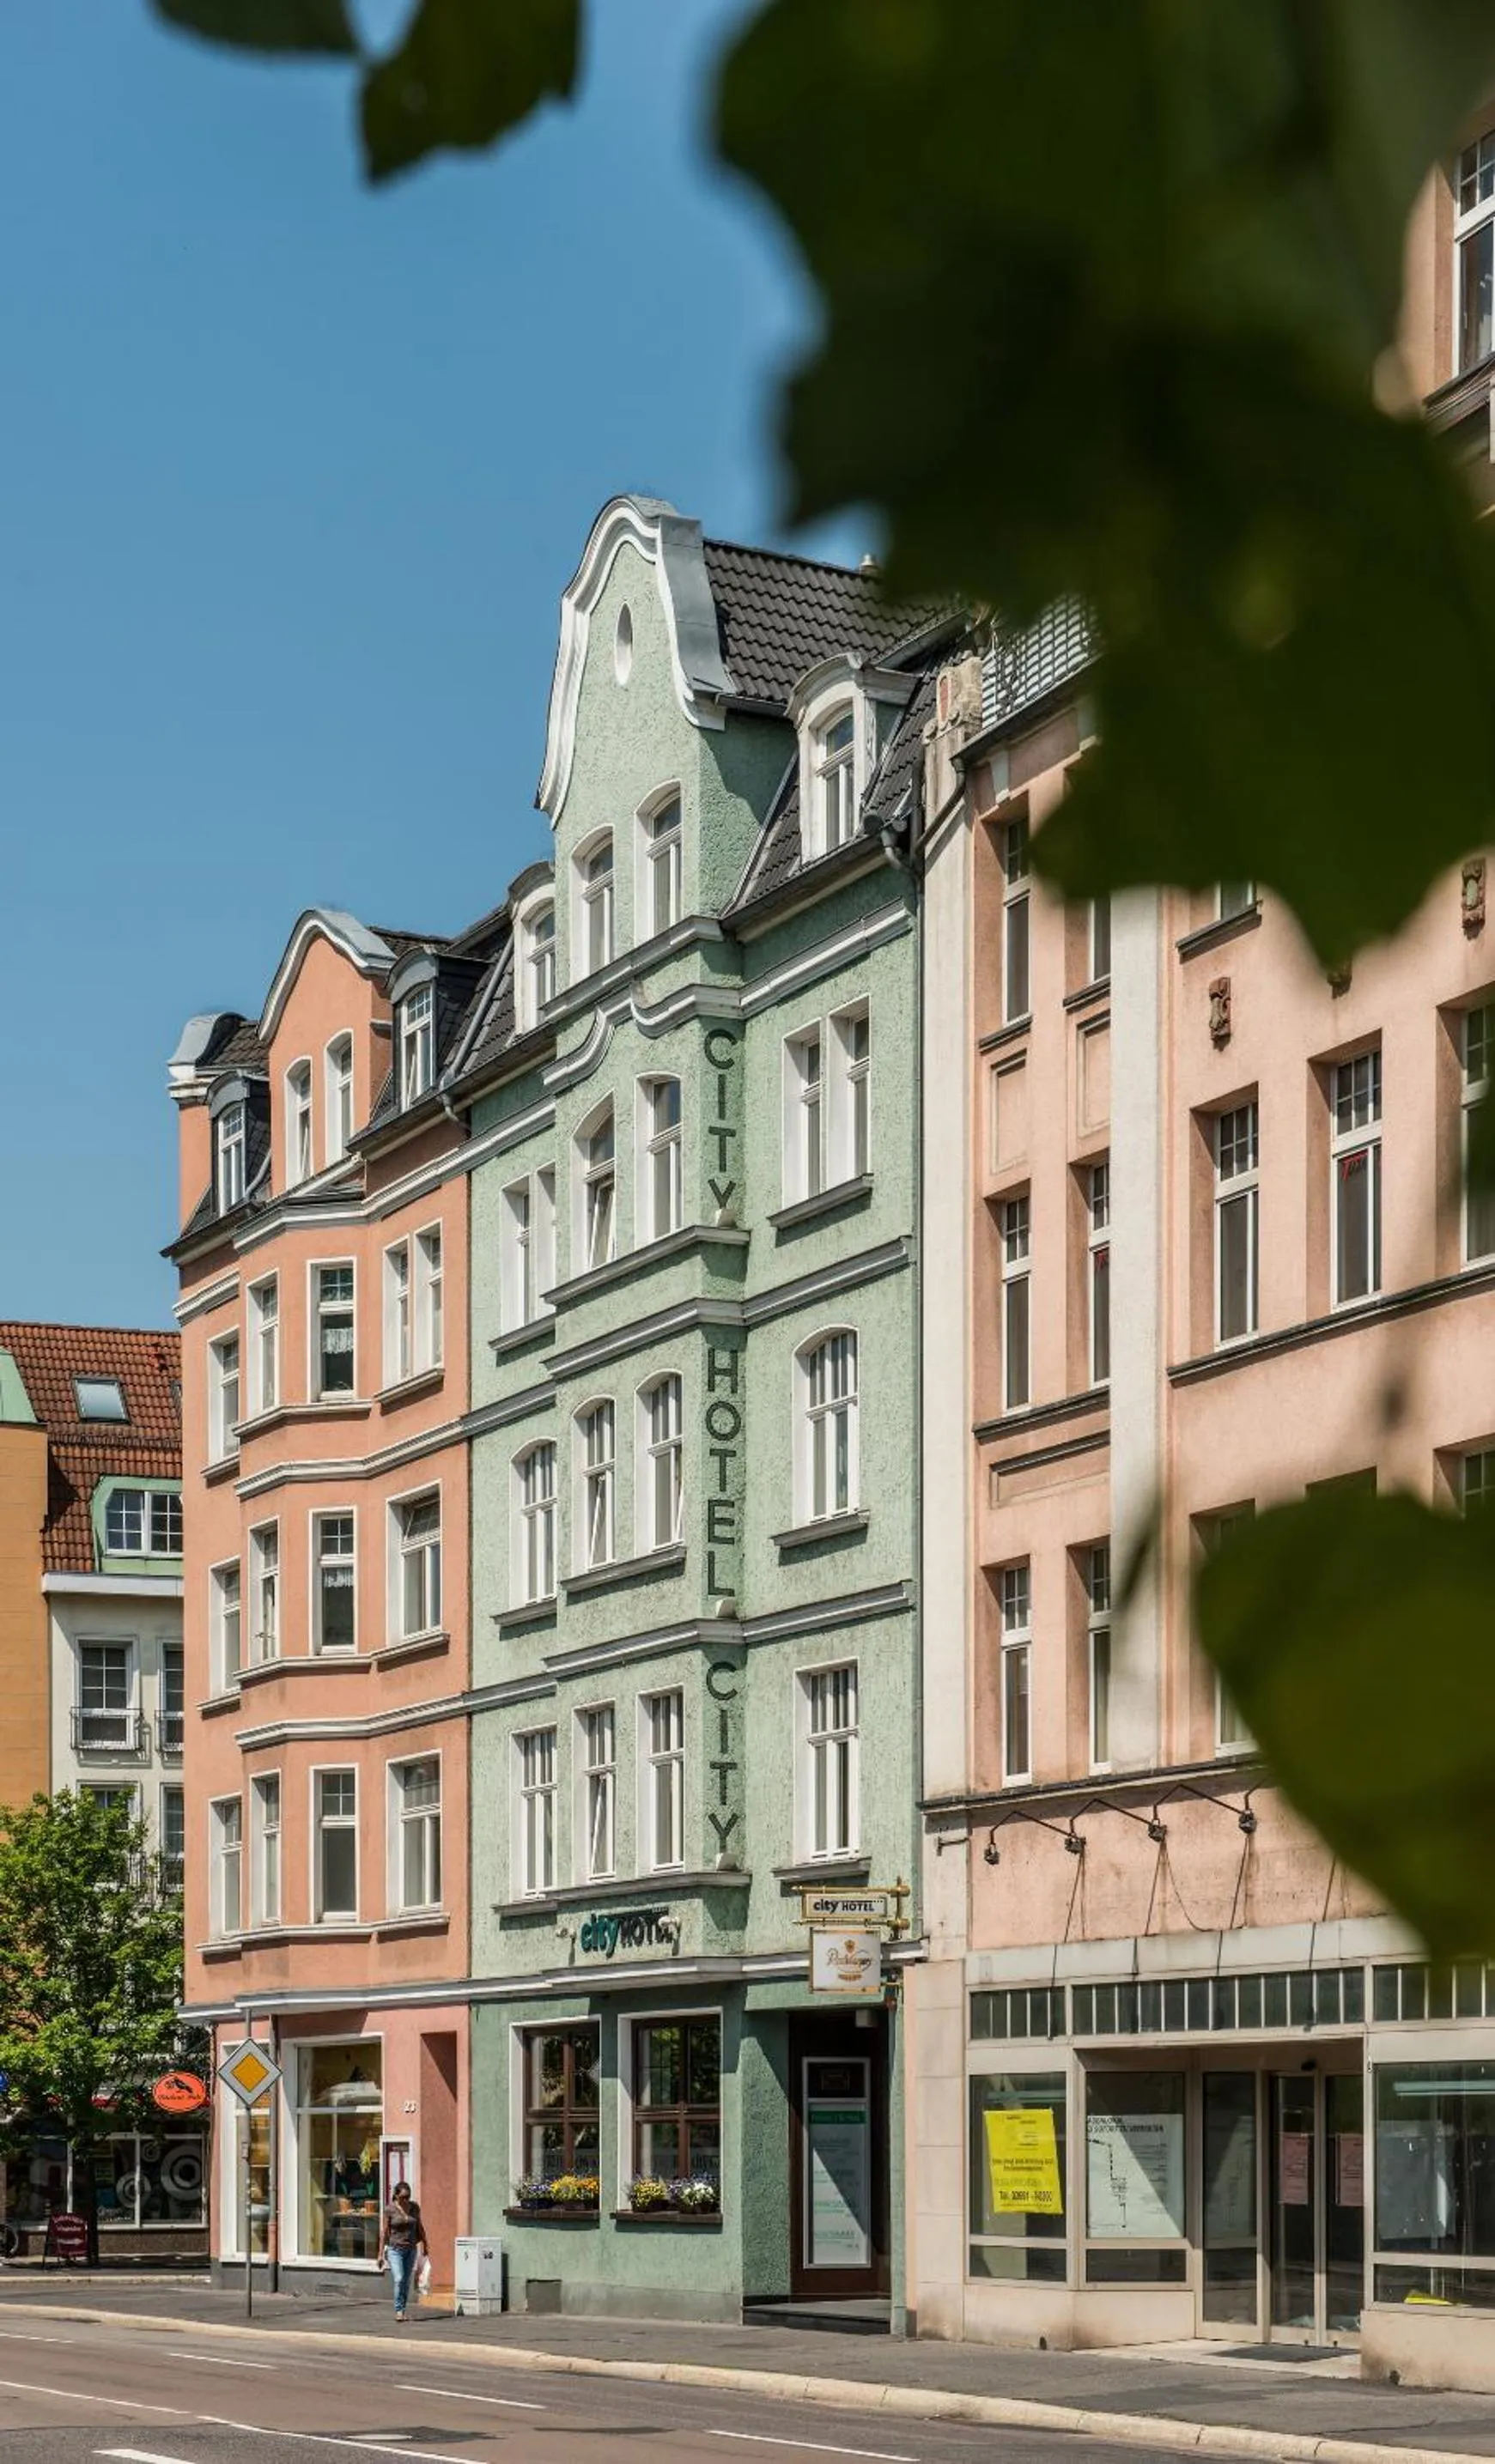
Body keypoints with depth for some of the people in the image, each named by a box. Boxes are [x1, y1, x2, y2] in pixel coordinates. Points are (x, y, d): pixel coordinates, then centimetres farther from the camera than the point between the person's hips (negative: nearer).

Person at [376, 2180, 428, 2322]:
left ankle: (403, 2311, 13)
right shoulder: (390, 2210, -7)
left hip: (411, 2249, 4)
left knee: (407, 2282, 4)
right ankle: (398, 2310, -12)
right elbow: (384, 2232, -5)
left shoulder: (414, 2207, 3)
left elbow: (420, 2228, 12)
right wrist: (381, 2253, -6)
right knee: (398, 2279, -17)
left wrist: (424, 2246, 14)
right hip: (395, 2249, -4)